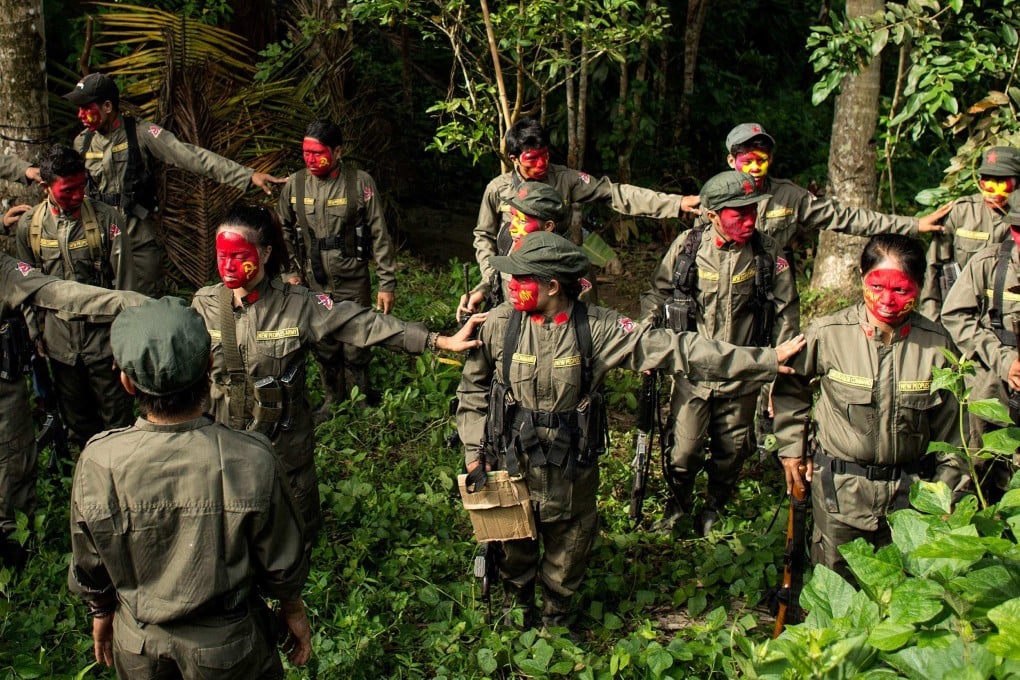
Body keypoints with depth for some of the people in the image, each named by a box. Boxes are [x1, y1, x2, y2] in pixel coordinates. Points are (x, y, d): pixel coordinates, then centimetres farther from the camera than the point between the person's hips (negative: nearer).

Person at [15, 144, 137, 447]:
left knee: (116, 413, 4)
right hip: (60, 338, 3)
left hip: (103, 333, -3)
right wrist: (35, 331, 12)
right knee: (75, 414, 16)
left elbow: (124, 279, -7)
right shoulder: (29, 226, -1)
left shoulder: (106, 218, -11)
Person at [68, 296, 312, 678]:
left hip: (137, 646, 2)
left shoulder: (97, 464, -24)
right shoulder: (252, 463, -30)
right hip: (228, 647, -1)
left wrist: (101, 612, 14)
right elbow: (282, 563, -14)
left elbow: (87, 568, -6)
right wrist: (293, 608, 7)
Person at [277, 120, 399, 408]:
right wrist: (289, 274, 5)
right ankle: (333, 398, 35)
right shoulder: (295, 184, -1)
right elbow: (284, 232, 11)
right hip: (313, 286, 3)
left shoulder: (360, 182, -9)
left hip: (353, 285, -2)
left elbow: (379, 235, -6)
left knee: (356, 350, 6)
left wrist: (387, 283, -7)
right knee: (324, 349, 13)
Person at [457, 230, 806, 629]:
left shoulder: (598, 329, -15)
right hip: (511, 465, 0)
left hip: (571, 472, 0)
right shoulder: (500, 323, -11)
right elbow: (473, 388, 2)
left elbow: (674, 350, -16)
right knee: (514, 548, 18)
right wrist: (475, 452, -1)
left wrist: (764, 360, -20)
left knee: (569, 552, 17)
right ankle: (515, 611, 47)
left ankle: (556, 622, 45)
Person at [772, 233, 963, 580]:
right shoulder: (828, 333, -13)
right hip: (839, 488, -1)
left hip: (908, 493, 2)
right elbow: (788, 385, 5)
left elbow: (948, 423, 3)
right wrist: (791, 445, 4)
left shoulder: (935, 343, -8)